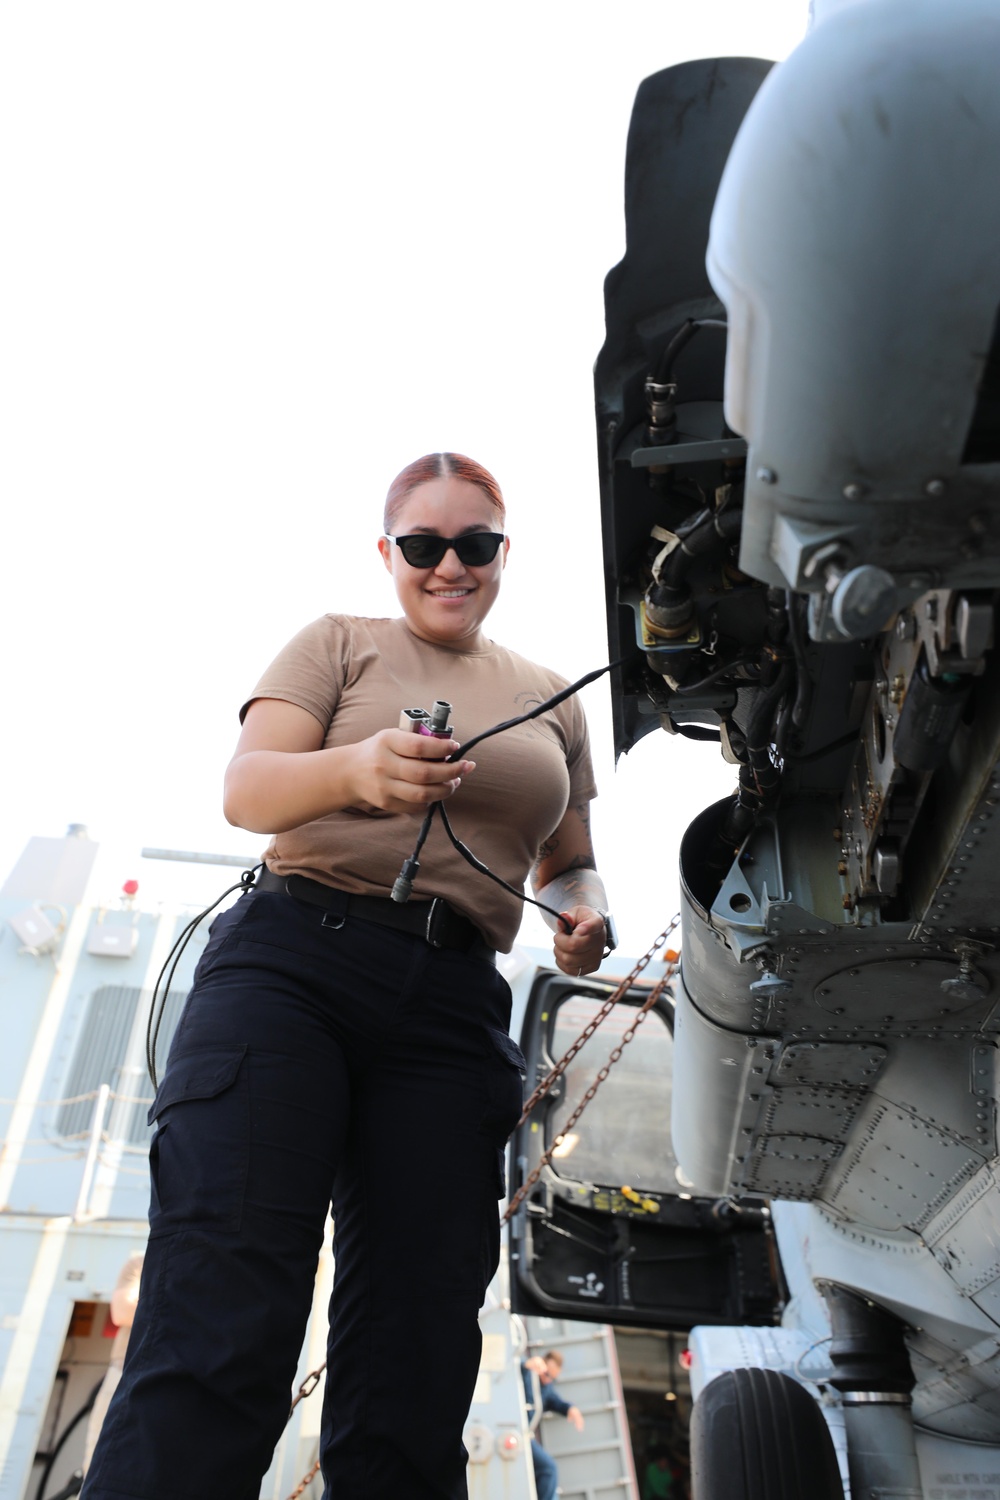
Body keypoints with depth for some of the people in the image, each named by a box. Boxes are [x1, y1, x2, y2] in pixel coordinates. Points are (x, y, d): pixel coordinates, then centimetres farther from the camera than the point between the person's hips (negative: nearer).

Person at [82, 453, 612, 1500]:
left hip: (454, 1010, 3)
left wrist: (584, 912, 3)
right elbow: (245, 789, -2)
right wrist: (358, 769, -24)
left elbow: (569, 864, 29)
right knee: (214, 1329, -15)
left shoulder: (551, 700, 24)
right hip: (293, 960, -2)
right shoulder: (339, 644, 14)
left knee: (412, 1372, -2)